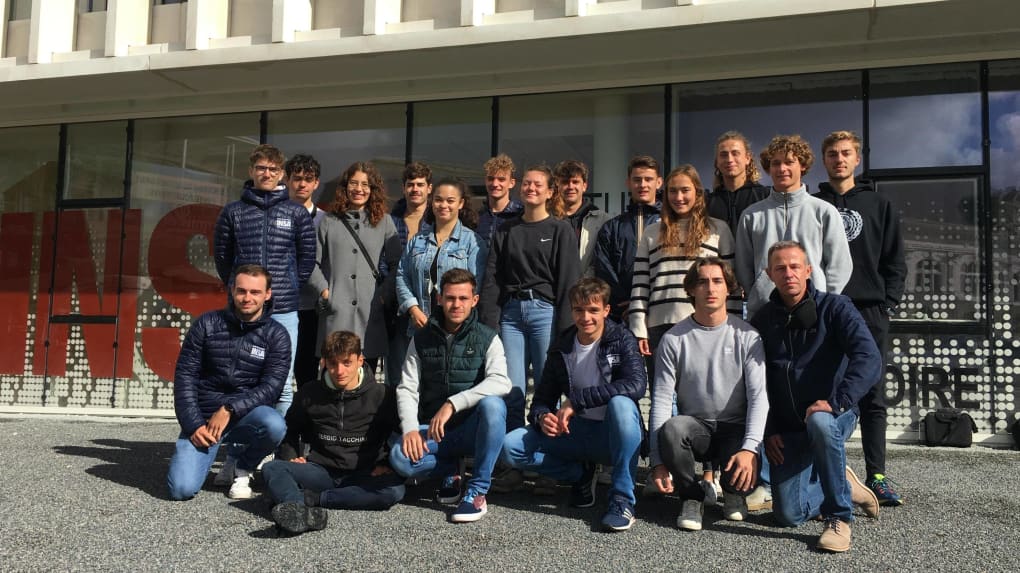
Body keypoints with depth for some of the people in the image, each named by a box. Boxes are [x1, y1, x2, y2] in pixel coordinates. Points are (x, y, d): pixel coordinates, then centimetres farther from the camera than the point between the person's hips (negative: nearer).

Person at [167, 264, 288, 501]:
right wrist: (193, 424, -10)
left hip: (247, 413, 0)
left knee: (274, 425, -35)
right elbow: (185, 375, 0)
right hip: (202, 416, 0)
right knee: (182, 489, -18)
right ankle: (209, 453, 17)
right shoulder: (207, 324, 1)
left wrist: (229, 409, -22)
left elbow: (271, 387, -10)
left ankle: (242, 468, -2)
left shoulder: (277, 336, -2)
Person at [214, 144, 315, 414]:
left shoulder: (296, 213, 6)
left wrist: (291, 287, 7)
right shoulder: (233, 212, 8)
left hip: (284, 310, -1)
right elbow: (222, 254, 14)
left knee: (283, 385, 1)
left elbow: (307, 256, 9)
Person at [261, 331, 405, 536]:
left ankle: (307, 498, -31)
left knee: (394, 490, -34)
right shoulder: (310, 394, 9)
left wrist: (387, 463, -2)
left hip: (363, 477, -2)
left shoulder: (381, 395, 2)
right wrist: (290, 457, 9)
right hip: (322, 471, 2)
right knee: (272, 468, -23)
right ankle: (300, 512, -55)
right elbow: (290, 429, 26)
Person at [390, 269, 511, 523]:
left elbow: (501, 382, -20)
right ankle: (452, 472, 4)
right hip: (434, 431, 2)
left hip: (473, 429, -2)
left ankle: (477, 492, -23)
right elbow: (407, 389, 1)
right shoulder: (422, 339, 6)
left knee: (492, 404, -35)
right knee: (400, 457, -28)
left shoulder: (487, 339, -2)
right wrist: (411, 428, -18)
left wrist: (452, 404, -29)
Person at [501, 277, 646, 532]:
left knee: (620, 403, -38)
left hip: (614, 435, -4)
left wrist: (576, 400, -27)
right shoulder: (562, 348, 5)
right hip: (576, 433, 4)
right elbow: (542, 398, 5)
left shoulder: (621, 339, -7)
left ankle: (623, 500, -28)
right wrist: (542, 417, -21)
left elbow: (637, 384, -26)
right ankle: (581, 474, 6)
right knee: (510, 446, -15)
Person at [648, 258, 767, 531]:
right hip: (694, 425, 0)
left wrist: (750, 448, -26)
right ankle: (692, 496, -5)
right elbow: (661, 400, -6)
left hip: (735, 428, 0)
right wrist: (658, 461, -16)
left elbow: (758, 396, -9)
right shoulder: (674, 339, -2)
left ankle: (734, 493, 13)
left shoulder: (746, 336, -2)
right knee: (671, 428, -34)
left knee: (745, 475, -29)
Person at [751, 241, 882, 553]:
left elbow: (869, 359, -23)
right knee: (789, 514, -5)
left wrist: (837, 401, -34)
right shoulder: (762, 321, 3)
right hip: (788, 430, 4)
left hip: (833, 415, -3)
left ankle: (840, 518, -21)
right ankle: (844, 487, 27)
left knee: (819, 423, -40)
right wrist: (768, 431, -2)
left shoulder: (834, 307, -8)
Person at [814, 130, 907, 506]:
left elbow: (895, 261, 11)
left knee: (872, 397, 2)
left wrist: (888, 303, -1)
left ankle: (876, 476, 6)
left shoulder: (879, 206, 14)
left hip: (869, 312, 1)